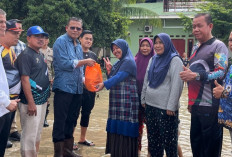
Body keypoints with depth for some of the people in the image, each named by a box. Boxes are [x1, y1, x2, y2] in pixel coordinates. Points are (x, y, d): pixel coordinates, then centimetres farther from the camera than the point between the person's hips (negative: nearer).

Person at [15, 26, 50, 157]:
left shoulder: (40, 55, 13)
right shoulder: (26, 55, -14)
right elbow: (25, 79, -20)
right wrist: (31, 103, -24)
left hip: (42, 100, 9)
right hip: (32, 102, -9)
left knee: (38, 132, 18)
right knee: (29, 136, -3)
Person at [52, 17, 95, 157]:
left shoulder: (78, 46, 16)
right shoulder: (61, 41, -7)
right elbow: (64, 64, -19)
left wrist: (84, 80, 5)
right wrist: (85, 61, -11)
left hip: (77, 89, 8)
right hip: (64, 88, -8)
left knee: (71, 120, 14)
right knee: (60, 121, -1)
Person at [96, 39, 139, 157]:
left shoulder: (128, 62, -7)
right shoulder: (119, 63, 22)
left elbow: (119, 77, -20)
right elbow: (113, 78, 18)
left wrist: (104, 84, -29)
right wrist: (109, 69, 3)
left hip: (126, 102, -9)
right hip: (117, 101, 9)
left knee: (124, 131, -7)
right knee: (116, 129, 9)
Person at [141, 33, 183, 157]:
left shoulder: (175, 60, -8)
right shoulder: (153, 60, 13)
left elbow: (177, 85, -14)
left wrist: (171, 106, -17)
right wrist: (143, 99, 15)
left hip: (166, 107, -6)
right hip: (150, 105, 7)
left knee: (168, 139, 1)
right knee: (153, 137, 13)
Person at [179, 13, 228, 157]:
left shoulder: (218, 46, -5)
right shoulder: (196, 48, 18)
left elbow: (221, 72, -16)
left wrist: (195, 75, -25)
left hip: (210, 107, -7)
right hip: (196, 105, 8)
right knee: (195, 143, 14)